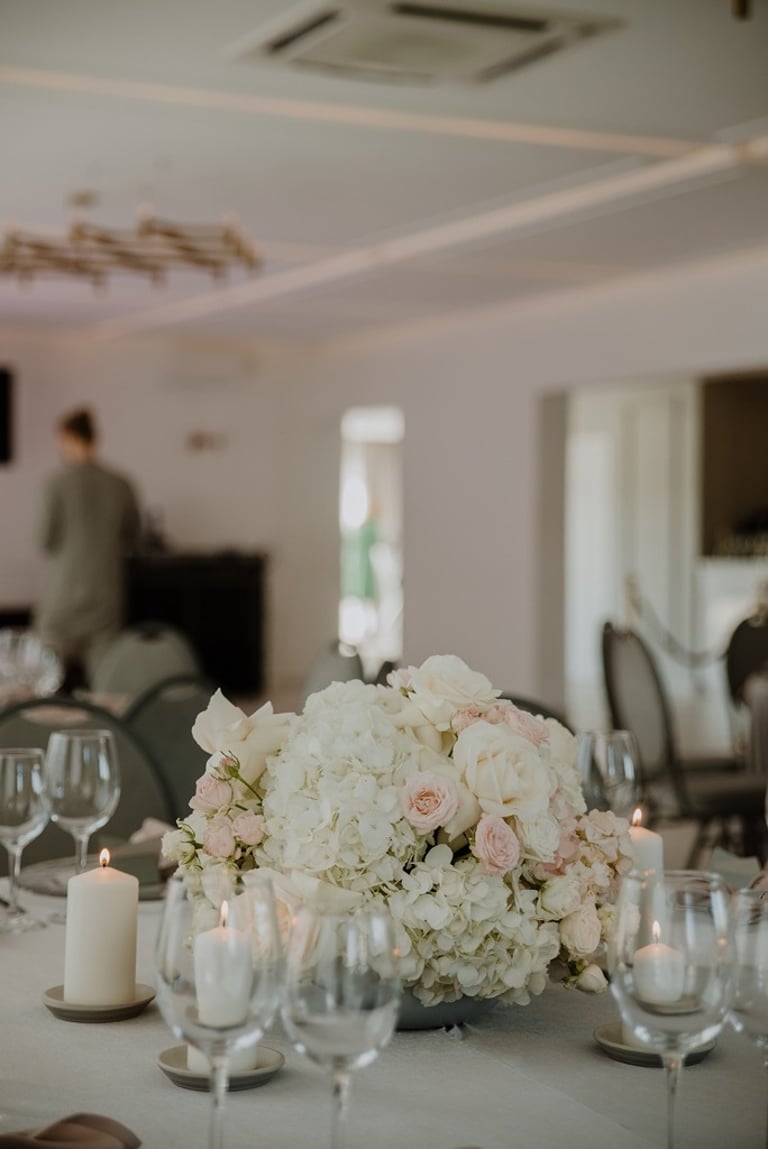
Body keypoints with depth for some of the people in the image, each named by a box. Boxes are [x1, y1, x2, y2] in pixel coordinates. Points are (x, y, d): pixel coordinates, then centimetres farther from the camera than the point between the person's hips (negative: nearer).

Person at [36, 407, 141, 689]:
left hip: (65, 587, -3)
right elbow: (132, 541, 7)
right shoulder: (120, 485, 0)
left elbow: (47, 539, -7)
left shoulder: (57, 483, -10)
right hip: (107, 589, 3)